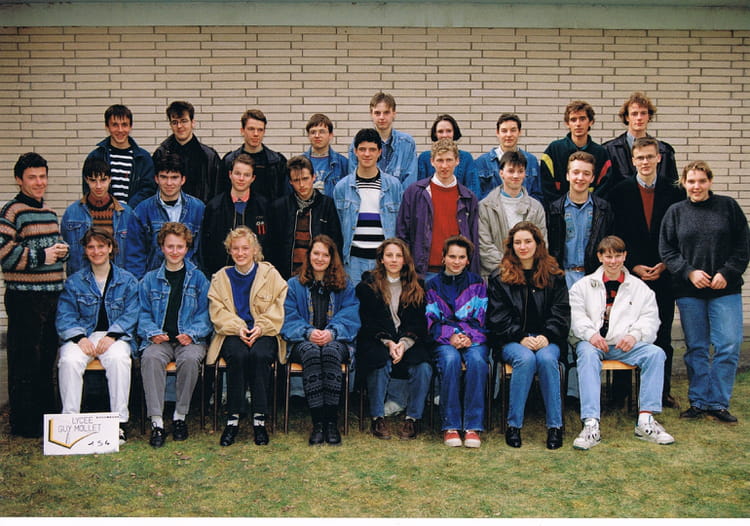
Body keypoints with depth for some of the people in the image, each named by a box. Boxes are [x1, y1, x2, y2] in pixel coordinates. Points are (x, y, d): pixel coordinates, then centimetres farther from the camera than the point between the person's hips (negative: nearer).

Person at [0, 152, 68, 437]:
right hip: (25, 298, -8)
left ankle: (46, 414, 26)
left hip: (52, 294, 8)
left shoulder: (49, 212, 17)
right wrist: (41, 256, -15)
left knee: (47, 356, 15)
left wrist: (61, 251, 7)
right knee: (25, 360, -3)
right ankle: (23, 422, 6)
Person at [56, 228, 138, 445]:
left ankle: (120, 420, -28)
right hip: (83, 335, 1)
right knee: (69, 360, -32)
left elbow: (131, 314, 1)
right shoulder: (74, 282, 13)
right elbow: (65, 317, 4)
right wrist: (80, 338, -16)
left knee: (118, 359, -35)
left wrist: (112, 335, -16)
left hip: (115, 335, -1)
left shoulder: (127, 280, 10)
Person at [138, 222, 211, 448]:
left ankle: (180, 416, -18)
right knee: (150, 357, -33)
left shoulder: (198, 279, 12)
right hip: (160, 339, 1)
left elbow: (205, 313, 6)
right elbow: (144, 313, 11)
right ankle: (156, 421, -32)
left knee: (190, 358, -35)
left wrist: (192, 334, -11)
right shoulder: (150, 279, 15)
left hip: (189, 339, -1)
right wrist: (152, 332, -8)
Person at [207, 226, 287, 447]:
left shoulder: (270, 274, 9)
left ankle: (259, 419, -27)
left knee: (259, 355, -35)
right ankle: (233, 418, -26)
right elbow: (218, 311, 5)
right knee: (238, 355, -33)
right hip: (232, 334, 1)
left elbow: (278, 309, 1)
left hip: (265, 333, -1)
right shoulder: (221, 277, 15)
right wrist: (238, 328, -13)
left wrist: (260, 328, -15)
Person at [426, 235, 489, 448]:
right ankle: (450, 426, -30)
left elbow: (482, 317, 7)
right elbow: (430, 320, 5)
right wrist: (450, 336, -13)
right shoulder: (432, 285, 15)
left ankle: (473, 427, -31)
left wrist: (469, 336, -12)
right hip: (444, 341, 0)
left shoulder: (477, 283, 15)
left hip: (474, 339, 0)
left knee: (476, 360, -34)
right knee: (451, 359, -35)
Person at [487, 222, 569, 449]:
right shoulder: (499, 278, 8)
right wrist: (521, 338, -14)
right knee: (526, 358, -34)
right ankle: (514, 425, -24)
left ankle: (555, 425, -24)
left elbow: (561, 313, 6)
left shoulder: (554, 276, 12)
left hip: (546, 339, 1)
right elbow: (498, 318, 1)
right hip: (512, 341, -1)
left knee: (547, 358, -33)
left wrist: (546, 336, -11)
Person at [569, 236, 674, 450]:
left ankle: (646, 420, -26)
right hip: (592, 343, -2)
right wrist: (590, 333, -17)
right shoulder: (583, 285, 16)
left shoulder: (640, 288, 19)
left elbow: (650, 318, 8)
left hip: (625, 345, 2)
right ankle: (591, 424, -46)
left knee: (655, 353, -25)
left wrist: (635, 334, -13)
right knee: (588, 354, -36)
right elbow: (575, 314, 3)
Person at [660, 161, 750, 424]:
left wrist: (727, 273, -10)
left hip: (725, 289, -1)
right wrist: (689, 272, -10)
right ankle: (698, 402, 17)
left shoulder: (728, 206, 3)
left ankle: (717, 402, 7)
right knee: (696, 348, 8)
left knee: (728, 347, -5)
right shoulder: (675, 212, 6)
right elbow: (666, 251, 3)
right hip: (689, 292, 1)